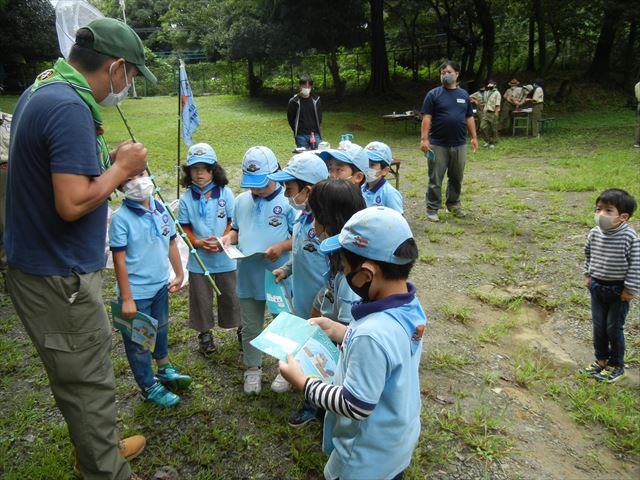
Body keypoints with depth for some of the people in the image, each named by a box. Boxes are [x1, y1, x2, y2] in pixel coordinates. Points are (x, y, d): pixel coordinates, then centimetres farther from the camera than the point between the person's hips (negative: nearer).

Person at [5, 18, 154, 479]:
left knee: (83, 375, 23)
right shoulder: (70, 108, -23)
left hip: (42, 267, 10)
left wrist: (110, 161, 6)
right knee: (90, 386, 5)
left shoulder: (41, 91, 9)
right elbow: (73, 203, -28)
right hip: (60, 279, -10)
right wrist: (121, 168, -13)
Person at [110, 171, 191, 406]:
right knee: (138, 342, 11)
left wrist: (179, 273, 10)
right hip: (137, 292, -6)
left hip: (161, 285, 6)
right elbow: (119, 260, -18)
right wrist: (126, 299, -17)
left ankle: (165, 369, 49)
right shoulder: (120, 217, -19)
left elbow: (171, 242, 7)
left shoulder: (160, 208, -3)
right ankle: (149, 386, 30)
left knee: (161, 330, 26)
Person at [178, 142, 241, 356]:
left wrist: (222, 241, -20)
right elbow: (184, 227, 0)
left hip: (225, 256, -1)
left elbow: (233, 222, -4)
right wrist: (198, 242, -18)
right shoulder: (186, 199, -4)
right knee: (201, 298, 13)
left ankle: (241, 328, 33)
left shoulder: (225, 193, -6)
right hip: (198, 258, 1)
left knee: (231, 295, 12)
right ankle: (205, 334, 32)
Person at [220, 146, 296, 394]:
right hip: (249, 277, 4)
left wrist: (282, 246, -24)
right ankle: (253, 369, 33)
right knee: (250, 327, 15)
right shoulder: (241, 200, 6)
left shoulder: (287, 201, -11)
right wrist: (229, 237, -5)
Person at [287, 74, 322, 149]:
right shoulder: (294, 101, -2)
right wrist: (297, 131, 2)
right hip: (301, 136, -2)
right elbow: (290, 118, 3)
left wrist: (315, 130, 6)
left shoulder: (316, 99, 6)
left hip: (315, 134, 3)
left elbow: (319, 117, 12)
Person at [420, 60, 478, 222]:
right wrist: (424, 139, -15)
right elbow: (427, 117, -7)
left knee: (456, 178, 12)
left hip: (459, 145, 4)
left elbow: (469, 117, 16)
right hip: (438, 145, -4)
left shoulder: (464, 94, 12)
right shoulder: (433, 94, -1)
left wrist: (474, 137, 11)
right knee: (435, 179, -1)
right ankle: (432, 209, 6)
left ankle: (453, 204, 27)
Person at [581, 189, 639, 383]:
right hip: (597, 287, 5)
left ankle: (616, 365, 26)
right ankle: (601, 359, 34)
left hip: (618, 290, -5)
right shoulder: (594, 234, -7)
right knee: (598, 326, 15)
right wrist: (588, 275, 13)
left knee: (614, 328, 7)